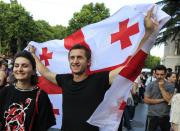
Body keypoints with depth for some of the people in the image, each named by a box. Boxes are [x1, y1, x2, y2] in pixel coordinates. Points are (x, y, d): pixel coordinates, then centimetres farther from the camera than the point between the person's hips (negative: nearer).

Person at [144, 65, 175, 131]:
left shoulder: (170, 86, -4)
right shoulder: (150, 85, -4)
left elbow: (169, 100, -14)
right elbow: (146, 100, -9)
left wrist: (161, 87, -15)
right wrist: (161, 100, -12)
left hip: (165, 116, 1)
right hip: (153, 115, -1)